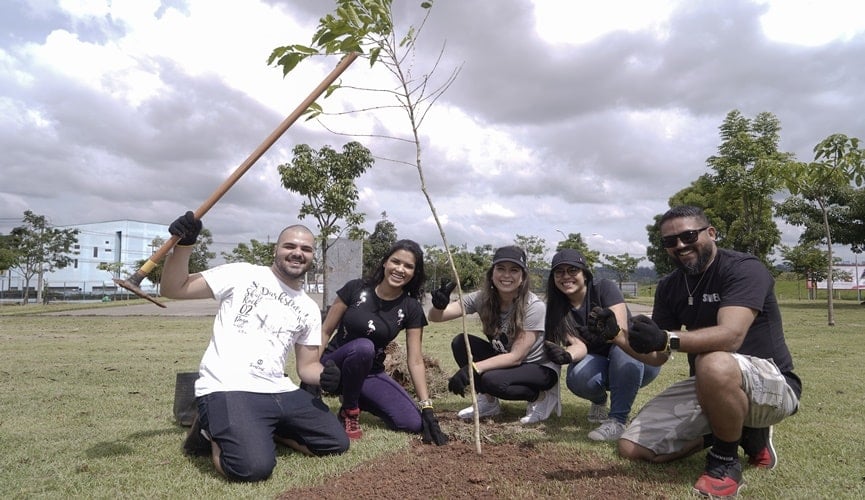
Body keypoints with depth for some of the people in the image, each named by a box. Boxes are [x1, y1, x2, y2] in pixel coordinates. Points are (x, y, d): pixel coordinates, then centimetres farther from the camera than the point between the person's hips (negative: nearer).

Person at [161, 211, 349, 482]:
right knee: (254, 467, -28)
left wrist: (324, 376, -8)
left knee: (337, 443, 2)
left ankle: (262, 430, 14)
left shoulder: (310, 310, 14)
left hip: (279, 392, 6)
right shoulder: (241, 274, 1)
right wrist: (184, 245, -20)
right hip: (227, 390, -6)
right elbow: (173, 289, -3)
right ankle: (214, 432, 5)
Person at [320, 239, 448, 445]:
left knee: (413, 422, -14)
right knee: (363, 346, -36)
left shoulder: (411, 309, -6)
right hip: (334, 368, -3)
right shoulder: (355, 289, -11)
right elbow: (325, 331, -5)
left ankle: (358, 399, 12)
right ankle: (348, 411, -10)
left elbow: (415, 360, -7)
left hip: (370, 373, 3)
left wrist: (427, 408, -12)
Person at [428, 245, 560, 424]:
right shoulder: (483, 298, -13)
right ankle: (489, 402, 1)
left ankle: (542, 397, -4)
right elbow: (436, 317, -17)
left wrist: (473, 368, -36)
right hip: (506, 361, 5)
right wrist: (439, 305, -41)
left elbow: (515, 357, -26)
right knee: (460, 342, -16)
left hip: (540, 368, -5)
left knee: (490, 380, -32)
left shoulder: (534, 307, -26)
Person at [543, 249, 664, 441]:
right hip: (599, 366, 3)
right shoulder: (558, 308, -7)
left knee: (623, 347, -36)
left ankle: (617, 420, -28)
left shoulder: (605, 288, -18)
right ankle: (600, 400, 6)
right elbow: (578, 345, -20)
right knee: (577, 379, -31)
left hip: (637, 363, -3)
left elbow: (622, 334, -29)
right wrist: (567, 355, -43)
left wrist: (613, 331, -54)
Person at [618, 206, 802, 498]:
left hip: (772, 383, -7)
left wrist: (667, 339, -49)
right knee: (632, 449, 0)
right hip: (707, 387, 7)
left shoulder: (744, 269, -17)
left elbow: (731, 336, -34)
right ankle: (746, 432, 14)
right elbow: (655, 355, 3)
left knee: (714, 364, -42)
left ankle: (725, 460, -12)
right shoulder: (669, 287, 3)